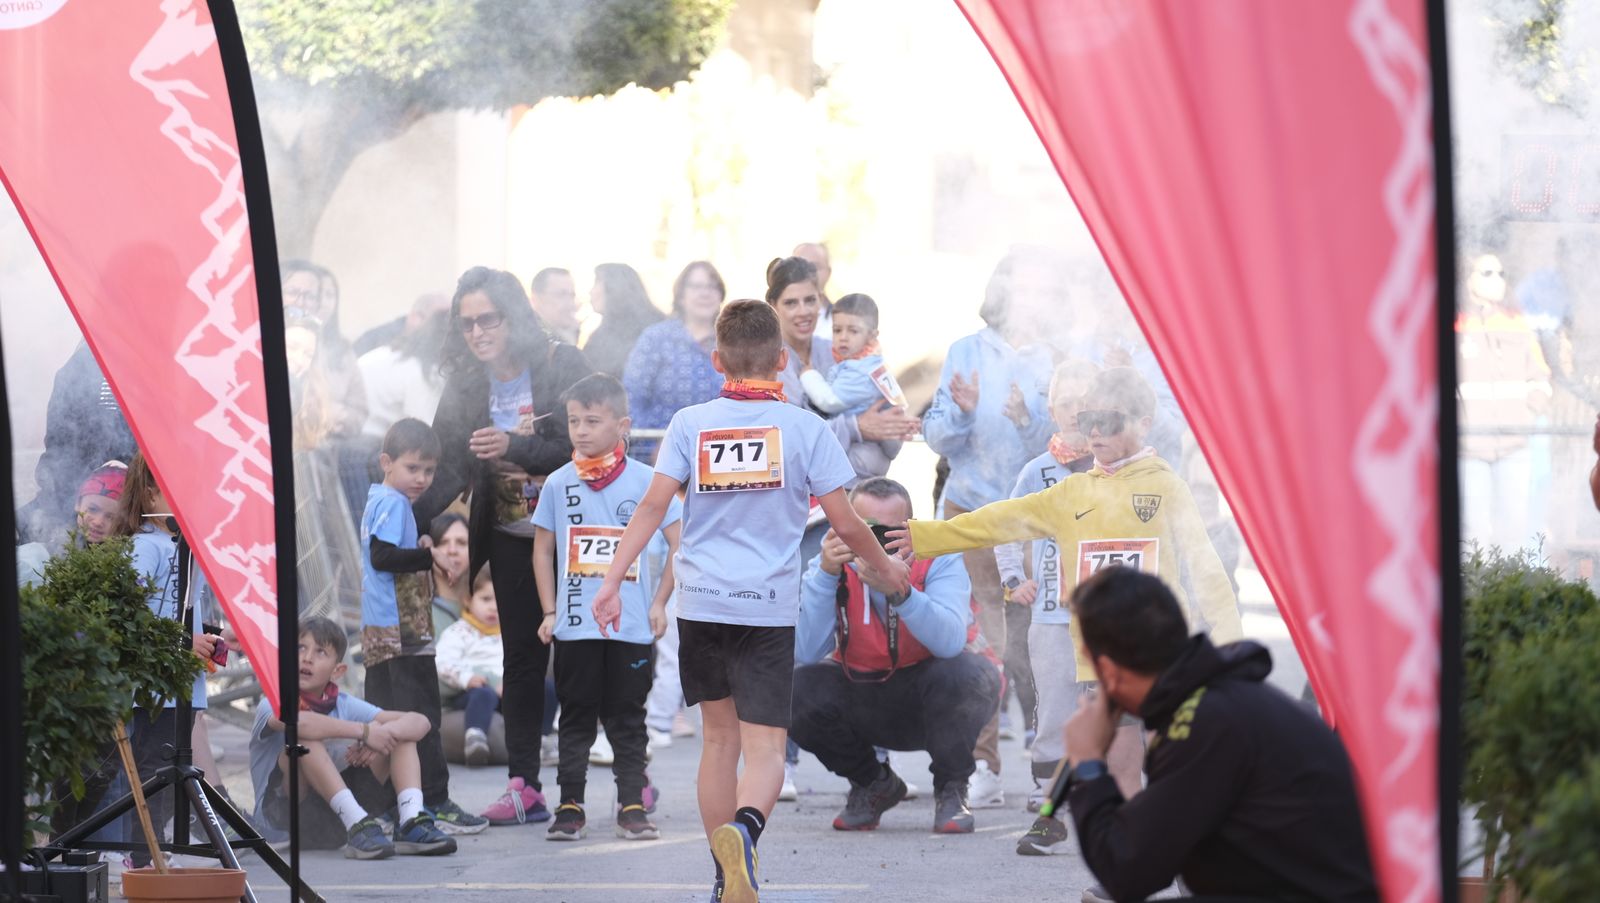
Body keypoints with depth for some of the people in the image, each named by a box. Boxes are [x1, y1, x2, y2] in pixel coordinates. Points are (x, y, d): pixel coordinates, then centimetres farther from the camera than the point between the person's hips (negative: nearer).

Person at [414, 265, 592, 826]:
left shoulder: (562, 366, -13)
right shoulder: (465, 385, 0)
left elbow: (583, 448, -19)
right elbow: (448, 469, -2)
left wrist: (514, 447, -32)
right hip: (512, 541, 4)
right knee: (522, 659, 5)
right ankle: (523, 786, 5)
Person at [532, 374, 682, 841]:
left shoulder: (645, 481, -2)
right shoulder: (559, 483, 4)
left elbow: (679, 544, 3)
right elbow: (543, 549, 11)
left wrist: (659, 603, -2)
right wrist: (550, 611, 5)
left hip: (632, 627, -1)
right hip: (575, 625, 1)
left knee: (627, 719, 5)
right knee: (576, 718, 5)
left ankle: (632, 807, 10)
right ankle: (570, 807, 10)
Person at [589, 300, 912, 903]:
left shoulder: (690, 424, 3)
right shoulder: (803, 428, -1)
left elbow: (653, 506, -5)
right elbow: (845, 522, 1)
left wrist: (612, 581, -4)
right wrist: (884, 570, 18)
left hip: (701, 602, 3)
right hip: (768, 605, -3)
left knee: (720, 736, 17)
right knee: (764, 747, -6)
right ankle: (744, 830, -38)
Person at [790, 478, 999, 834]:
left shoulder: (938, 561, -18)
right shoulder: (831, 566, -14)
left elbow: (951, 641, -35)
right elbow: (806, 652, -27)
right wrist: (825, 574, -36)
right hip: (860, 693, 2)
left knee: (967, 676, -35)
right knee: (799, 690, -26)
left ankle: (951, 789, -7)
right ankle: (872, 786, 3)